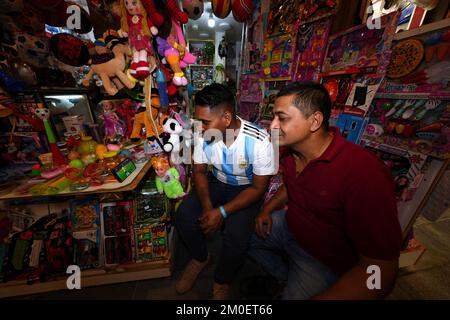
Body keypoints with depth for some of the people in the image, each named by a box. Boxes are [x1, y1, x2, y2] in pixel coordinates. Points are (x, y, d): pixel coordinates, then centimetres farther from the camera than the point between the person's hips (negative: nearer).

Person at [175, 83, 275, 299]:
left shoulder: (259, 142, -29)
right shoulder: (202, 134, -17)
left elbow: (258, 188, -19)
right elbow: (199, 171, -4)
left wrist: (222, 211, -26)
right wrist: (207, 205, -19)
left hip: (246, 189, -3)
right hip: (216, 182, 4)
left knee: (236, 237, -24)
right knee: (184, 215, -16)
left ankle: (222, 280, 15)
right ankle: (200, 257, 19)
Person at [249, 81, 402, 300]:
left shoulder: (365, 174, -32)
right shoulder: (291, 152, -8)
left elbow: (381, 271, -25)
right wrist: (267, 209, -3)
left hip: (324, 261, -6)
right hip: (289, 227, 7)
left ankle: (293, 285, 16)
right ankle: (285, 276, 27)